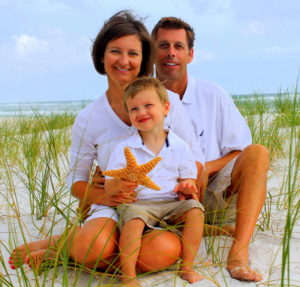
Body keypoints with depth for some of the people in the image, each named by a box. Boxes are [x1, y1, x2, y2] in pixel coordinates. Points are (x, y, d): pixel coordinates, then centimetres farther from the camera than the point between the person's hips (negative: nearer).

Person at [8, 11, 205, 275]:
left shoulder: (167, 101, 1)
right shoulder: (88, 120, 1)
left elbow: (195, 157, 6)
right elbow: (76, 180, 7)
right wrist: (105, 196, -14)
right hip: (114, 209, -1)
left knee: (163, 252, -34)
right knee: (92, 245, -37)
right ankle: (63, 240, 0)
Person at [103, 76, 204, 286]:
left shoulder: (180, 147, 4)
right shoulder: (124, 149, -1)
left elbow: (187, 180, 11)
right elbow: (108, 189, -4)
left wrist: (186, 187, -13)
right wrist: (120, 183, -27)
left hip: (170, 204, 3)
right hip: (136, 203, -2)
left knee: (195, 209, -21)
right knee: (134, 218, -32)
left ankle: (187, 267, -9)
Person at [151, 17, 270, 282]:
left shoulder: (214, 96, 1)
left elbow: (241, 154, 0)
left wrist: (203, 169, -18)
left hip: (211, 198, 2)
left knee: (258, 153, -25)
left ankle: (239, 253, -33)